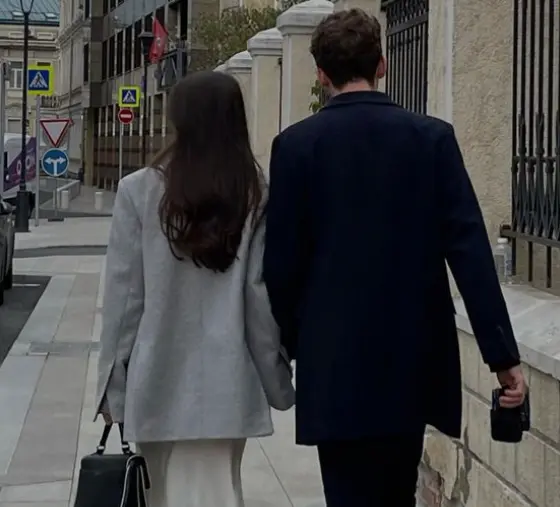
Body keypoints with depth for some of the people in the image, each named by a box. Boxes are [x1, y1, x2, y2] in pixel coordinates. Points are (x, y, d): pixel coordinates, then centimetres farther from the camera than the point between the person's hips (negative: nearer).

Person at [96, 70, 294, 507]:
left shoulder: (140, 191, -5)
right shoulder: (257, 197, -1)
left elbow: (124, 296, -4)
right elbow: (264, 296, -2)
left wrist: (114, 382, 3)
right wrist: (277, 378, 8)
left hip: (159, 380, -1)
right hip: (226, 381, 1)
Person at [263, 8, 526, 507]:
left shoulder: (296, 144, -5)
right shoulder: (432, 137, -2)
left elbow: (281, 259, -4)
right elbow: (470, 248, -7)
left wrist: (289, 342, 12)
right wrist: (503, 354, -7)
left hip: (336, 360, -2)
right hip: (415, 357, 2)